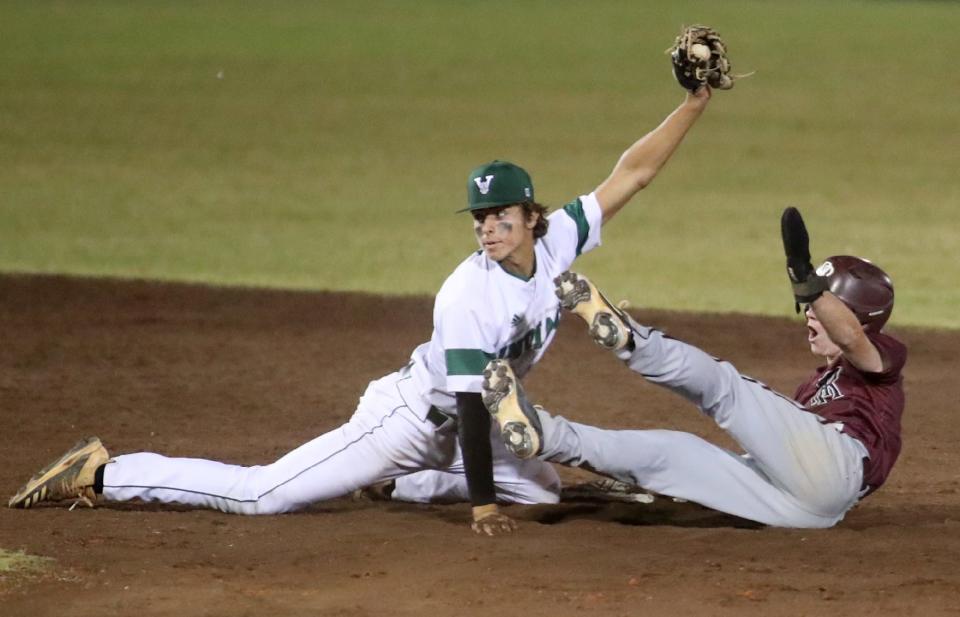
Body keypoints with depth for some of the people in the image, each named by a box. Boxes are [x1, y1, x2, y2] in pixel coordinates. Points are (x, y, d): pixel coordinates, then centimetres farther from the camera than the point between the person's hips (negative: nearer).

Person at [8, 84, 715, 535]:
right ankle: (98, 473, -3)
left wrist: (695, 104, -16)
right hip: (410, 417, -8)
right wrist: (482, 503, -25)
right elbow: (470, 398, -27)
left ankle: (398, 484, 27)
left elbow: (629, 177, -8)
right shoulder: (469, 295, -30)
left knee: (543, 490, 21)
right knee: (258, 494, -12)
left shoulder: (557, 242, -10)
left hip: (459, 430, 8)